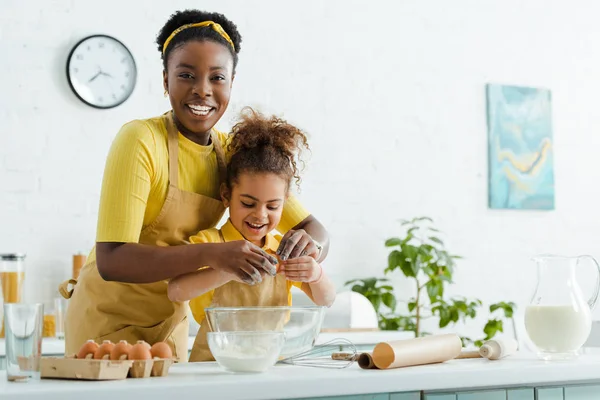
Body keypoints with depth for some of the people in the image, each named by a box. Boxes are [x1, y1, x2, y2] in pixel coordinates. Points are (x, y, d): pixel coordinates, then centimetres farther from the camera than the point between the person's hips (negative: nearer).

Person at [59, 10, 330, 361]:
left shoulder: (233, 154, -4)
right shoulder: (141, 140, -21)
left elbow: (315, 228, -3)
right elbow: (111, 260, -30)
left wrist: (309, 245, -28)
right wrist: (210, 254, -42)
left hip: (170, 320, 5)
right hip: (109, 317, -5)